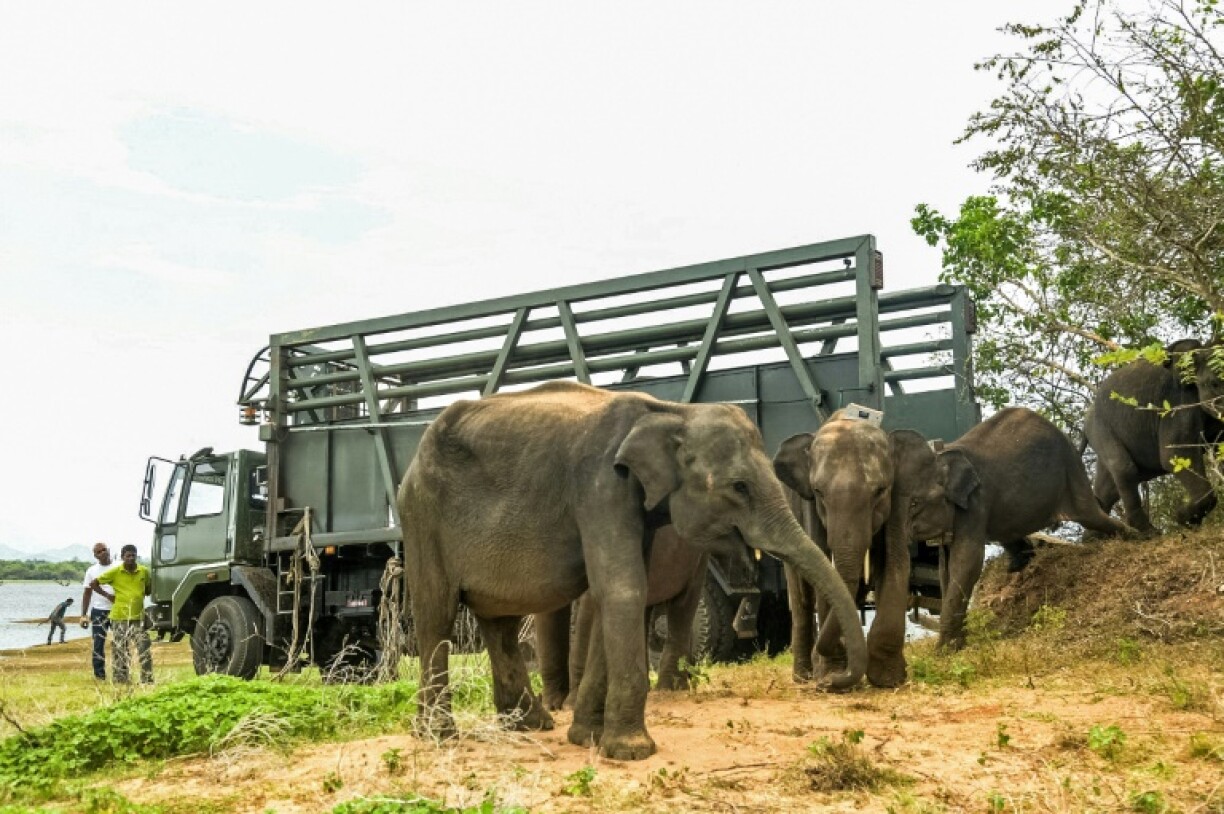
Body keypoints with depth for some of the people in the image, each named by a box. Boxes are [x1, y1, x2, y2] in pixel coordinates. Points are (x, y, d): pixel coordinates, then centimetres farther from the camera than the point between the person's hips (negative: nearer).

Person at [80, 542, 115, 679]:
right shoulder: (92, 570, 7)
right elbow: (87, 593, 11)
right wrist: (83, 615, 5)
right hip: (99, 611, 1)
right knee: (98, 644, -1)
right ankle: (99, 675, 4)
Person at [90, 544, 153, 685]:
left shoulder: (144, 571, 4)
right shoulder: (115, 572, -3)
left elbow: (149, 588, 21)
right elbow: (93, 583, 4)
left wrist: (139, 595, 6)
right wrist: (107, 595, -1)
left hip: (138, 617, 2)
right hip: (119, 617, -1)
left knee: (145, 651, -4)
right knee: (120, 652, 5)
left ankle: (147, 681, 0)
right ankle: (120, 682, 12)